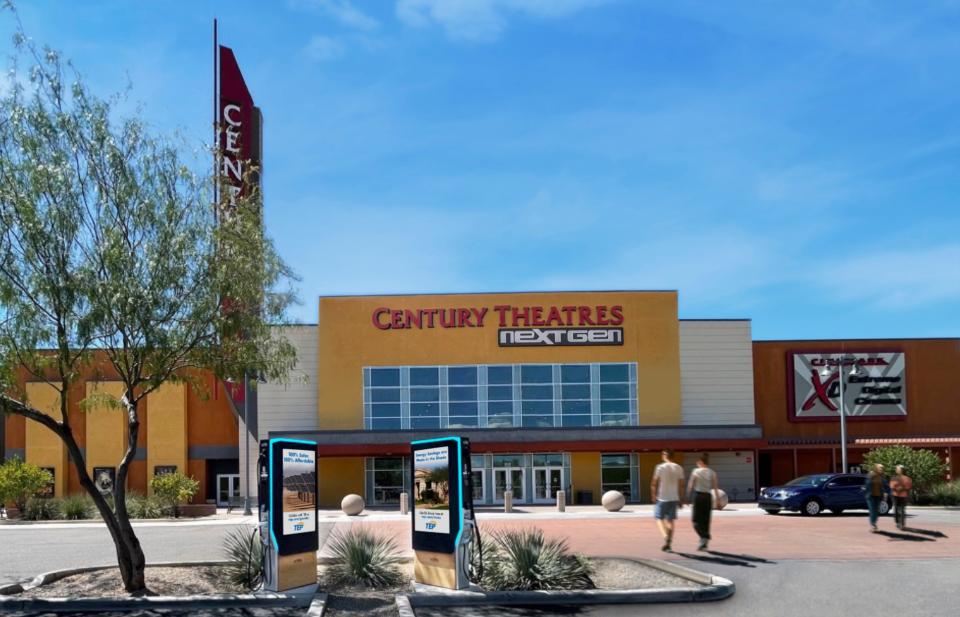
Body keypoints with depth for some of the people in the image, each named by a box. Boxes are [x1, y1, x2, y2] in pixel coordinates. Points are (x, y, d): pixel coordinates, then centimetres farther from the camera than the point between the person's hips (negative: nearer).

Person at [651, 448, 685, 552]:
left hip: (662, 498, -3)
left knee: (659, 518, 10)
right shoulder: (679, 468, 2)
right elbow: (681, 485, 4)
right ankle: (668, 543, 10)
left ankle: (666, 537, -14)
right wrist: (681, 500, 11)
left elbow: (654, 483, -7)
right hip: (674, 498, 3)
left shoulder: (660, 467, -8)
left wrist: (654, 495, 7)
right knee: (670, 520, 12)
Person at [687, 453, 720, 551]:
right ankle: (704, 543, 11)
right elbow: (715, 488, 1)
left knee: (696, 520, 4)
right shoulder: (712, 473, 4)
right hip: (708, 497, 3)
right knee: (706, 521, 11)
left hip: (698, 496, -3)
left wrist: (689, 497, 6)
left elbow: (690, 486, -5)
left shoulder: (696, 472, -5)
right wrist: (718, 500, 6)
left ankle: (703, 537, -20)